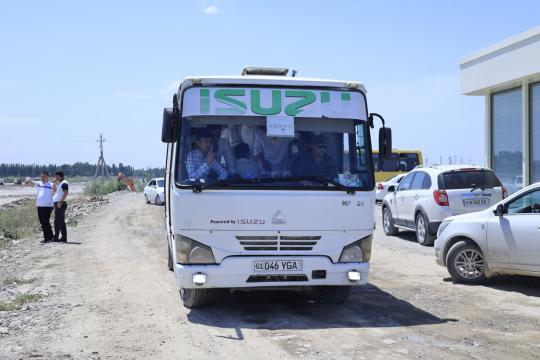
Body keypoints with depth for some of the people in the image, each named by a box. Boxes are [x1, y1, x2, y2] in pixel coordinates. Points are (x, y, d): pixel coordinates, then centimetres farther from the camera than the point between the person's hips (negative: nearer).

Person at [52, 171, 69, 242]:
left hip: (60, 204, -10)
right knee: (62, 222, 9)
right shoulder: (60, 183, 20)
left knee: (57, 222, -9)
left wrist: (60, 202, -26)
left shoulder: (64, 183, -11)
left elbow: (66, 193, -21)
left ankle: (56, 237, -8)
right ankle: (64, 238, 10)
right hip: (58, 204, 10)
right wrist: (55, 183, 18)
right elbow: (54, 191, 28)